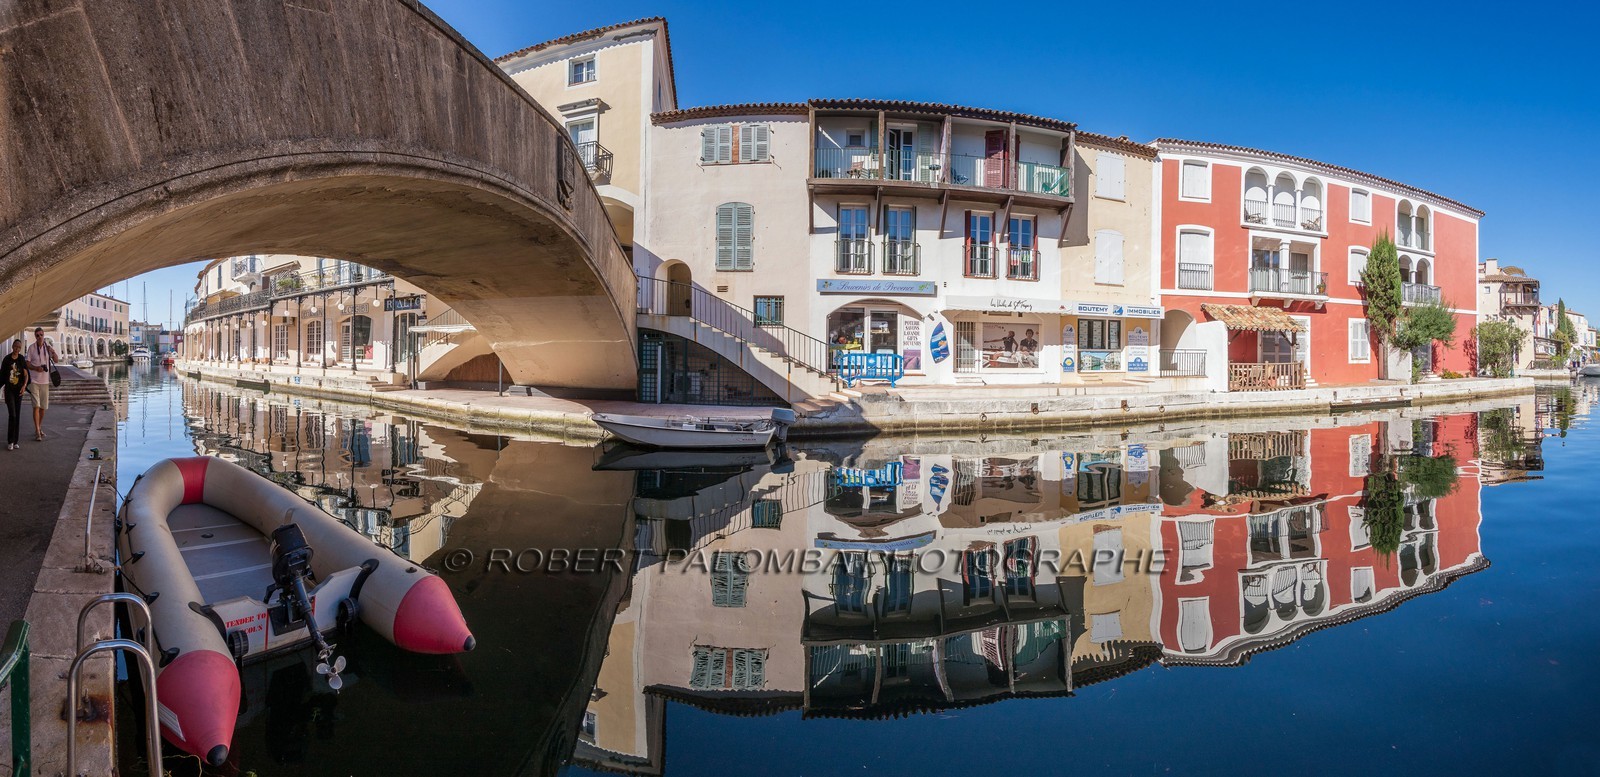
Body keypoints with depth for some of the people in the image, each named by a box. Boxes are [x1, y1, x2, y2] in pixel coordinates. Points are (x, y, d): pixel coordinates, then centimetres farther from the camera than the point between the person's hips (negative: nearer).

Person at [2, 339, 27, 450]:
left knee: (17, 415, 5)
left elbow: (26, 375, -1)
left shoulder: (22, 359, 1)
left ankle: (15, 441, 12)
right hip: (9, 389, -2)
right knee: (12, 415, -12)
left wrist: (24, 385, -16)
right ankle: (10, 441, -4)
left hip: (19, 389, 2)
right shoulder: (7, 359, -5)